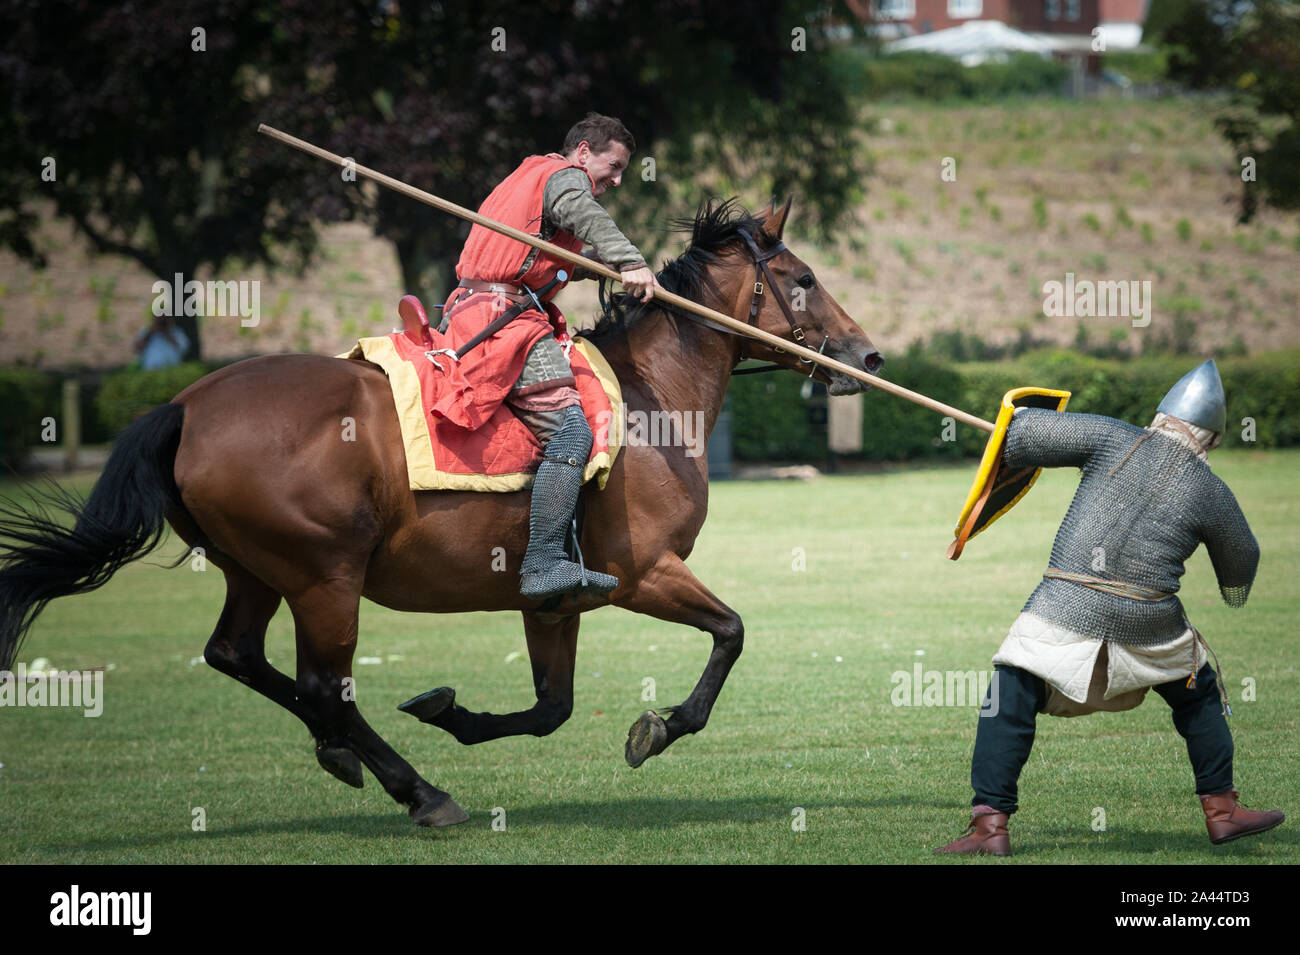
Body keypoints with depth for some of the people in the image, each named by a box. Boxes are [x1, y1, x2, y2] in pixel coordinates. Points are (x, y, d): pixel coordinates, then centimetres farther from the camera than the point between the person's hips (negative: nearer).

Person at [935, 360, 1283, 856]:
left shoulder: (1114, 440, 2)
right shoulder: (1212, 493, 7)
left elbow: (1025, 435, 0)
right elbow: (1241, 559, 24)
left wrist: (1018, 417, 24)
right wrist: (1234, 593, 48)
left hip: (1068, 606, -2)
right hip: (1150, 623, 2)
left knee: (1008, 701, 1)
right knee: (1198, 695, 26)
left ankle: (990, 823, -11)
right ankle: (1222, 810, 31)